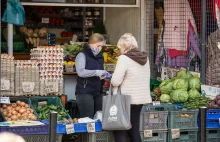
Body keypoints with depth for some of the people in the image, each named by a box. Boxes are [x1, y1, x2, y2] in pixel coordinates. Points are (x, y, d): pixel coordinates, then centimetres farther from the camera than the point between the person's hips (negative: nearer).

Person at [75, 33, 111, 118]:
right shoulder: (82, 55, -5)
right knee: (87, 118, -9)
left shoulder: (100, 57, 18)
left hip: (98, 92, 7)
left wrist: (104, 75, 6)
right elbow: (80, 72, -20)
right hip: (85, 92, -7)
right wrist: (96, 72, -25)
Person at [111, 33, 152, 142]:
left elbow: (116, 81, -19)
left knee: (120, 130, 0)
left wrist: (111, 80, 3)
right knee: (134, 130, 13)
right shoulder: (145, 58, 9)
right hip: (140, 98, 7)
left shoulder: (124, 58, -14)